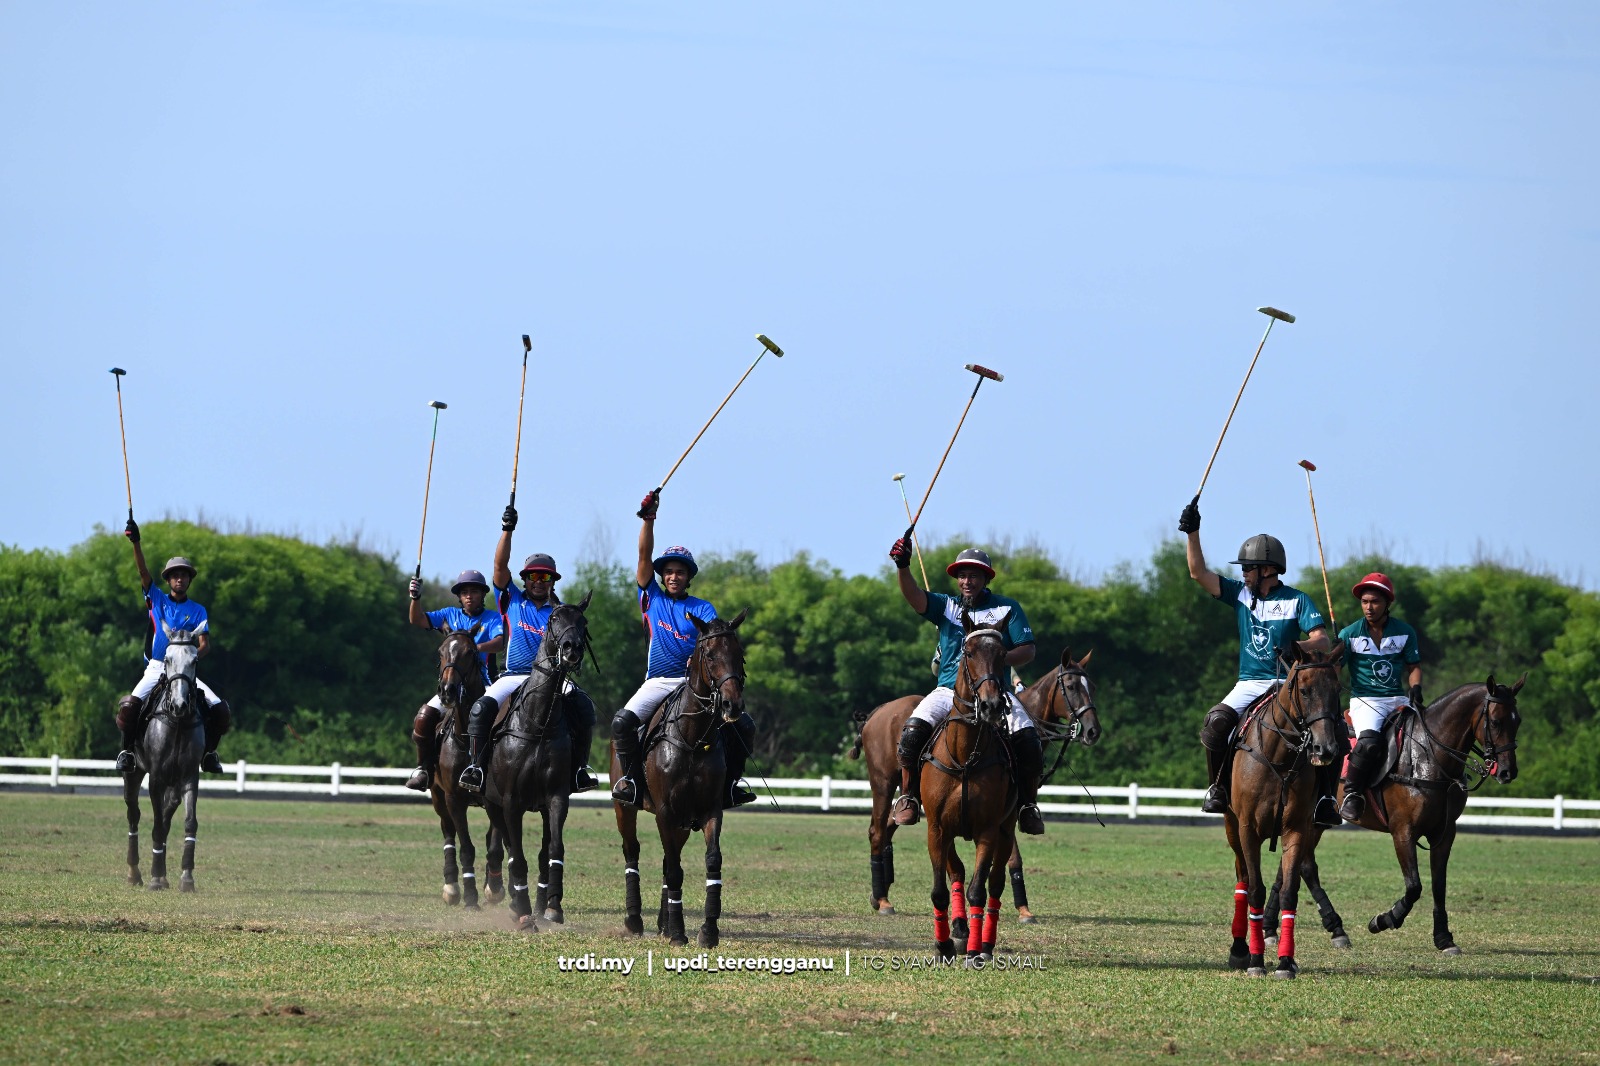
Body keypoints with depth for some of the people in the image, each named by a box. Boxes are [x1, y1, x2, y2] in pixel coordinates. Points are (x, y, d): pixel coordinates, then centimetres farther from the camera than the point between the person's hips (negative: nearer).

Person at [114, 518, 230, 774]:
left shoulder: (197, 611, 8)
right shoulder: (157, 599, 7)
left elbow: (205, 644, -1)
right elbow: (143, 572, -6)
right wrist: (135, 542, -20)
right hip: (156, 667, -1)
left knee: (220, 709, -16)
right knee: (130, 705, -26)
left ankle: (209, 751, 4)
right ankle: (127, 748, -7)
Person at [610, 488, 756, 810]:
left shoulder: (701, 608, 8)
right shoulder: (652, 598, 11)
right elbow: (645, 557, 2)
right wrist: (648, 520, -9)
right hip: (659, 682, 0)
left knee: (743, 725, -16)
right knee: (623, 722, -26)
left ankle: (730, 781, -2)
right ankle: (631, 777, -11)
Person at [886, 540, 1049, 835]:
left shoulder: (1007, 608, 10)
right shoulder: (946, 606, 14)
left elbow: (1027, 651, 3)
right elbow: (914, 597, -4)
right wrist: (902, 567, -23)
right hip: (949, 689, 1)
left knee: (1027, 738, -23)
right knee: (913, 730, -25)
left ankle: (1028, 805, -4)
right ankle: (908, 798, -10)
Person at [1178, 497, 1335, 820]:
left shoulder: (1297, 601, 1)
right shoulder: (1240, 594, 11)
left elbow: (1322, 641, -10)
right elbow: (1199, 573, 6)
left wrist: (1298, 647, -31)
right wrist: (1192, 533, -3)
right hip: (1249, 684, 3)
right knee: (1217, 721, -25)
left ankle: (1325, 797, -17)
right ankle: (1217, 787, -12)